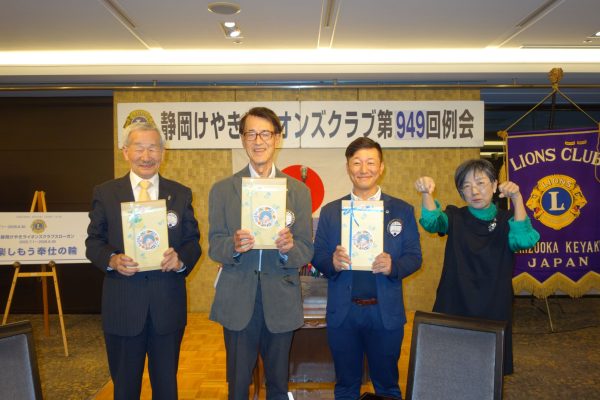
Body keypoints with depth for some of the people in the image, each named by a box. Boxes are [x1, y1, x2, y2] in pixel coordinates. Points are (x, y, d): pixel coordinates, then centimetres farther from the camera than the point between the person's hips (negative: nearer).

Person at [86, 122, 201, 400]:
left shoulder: (181, 194, 4)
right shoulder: (105, 193, 2)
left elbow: (193, 241, 5)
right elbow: (93, 242, 3)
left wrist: (181, 259, -17)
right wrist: (112, 260, -17)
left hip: (168, 304, 1)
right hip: (122, 305, 0)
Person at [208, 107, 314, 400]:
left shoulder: (298, 191, 2)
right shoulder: (222, 190, 1)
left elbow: (306, 252, -1)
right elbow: (214, 247, -1)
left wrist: (289, 247, -23)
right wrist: (233, 246, -23)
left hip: (281, 302, 1)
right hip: (237, 302, 0)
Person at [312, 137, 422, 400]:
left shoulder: (402, 210, 2)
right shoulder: (330, 211, 4)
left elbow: (414, 257, 0)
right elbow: (317, 256, 2)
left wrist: (393, 266, -20)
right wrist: (332, 262, -20)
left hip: (386, 312, 0)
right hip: (343, 312, 1)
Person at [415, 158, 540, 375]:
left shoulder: (508, 220, 2)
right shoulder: (455, 218, 3)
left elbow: (524, 241, -19)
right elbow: (432, 222, -19)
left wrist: (517, 198, -27)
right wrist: (427, 193, -37)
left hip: (494, 312, 0)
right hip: (453, 309, 0)